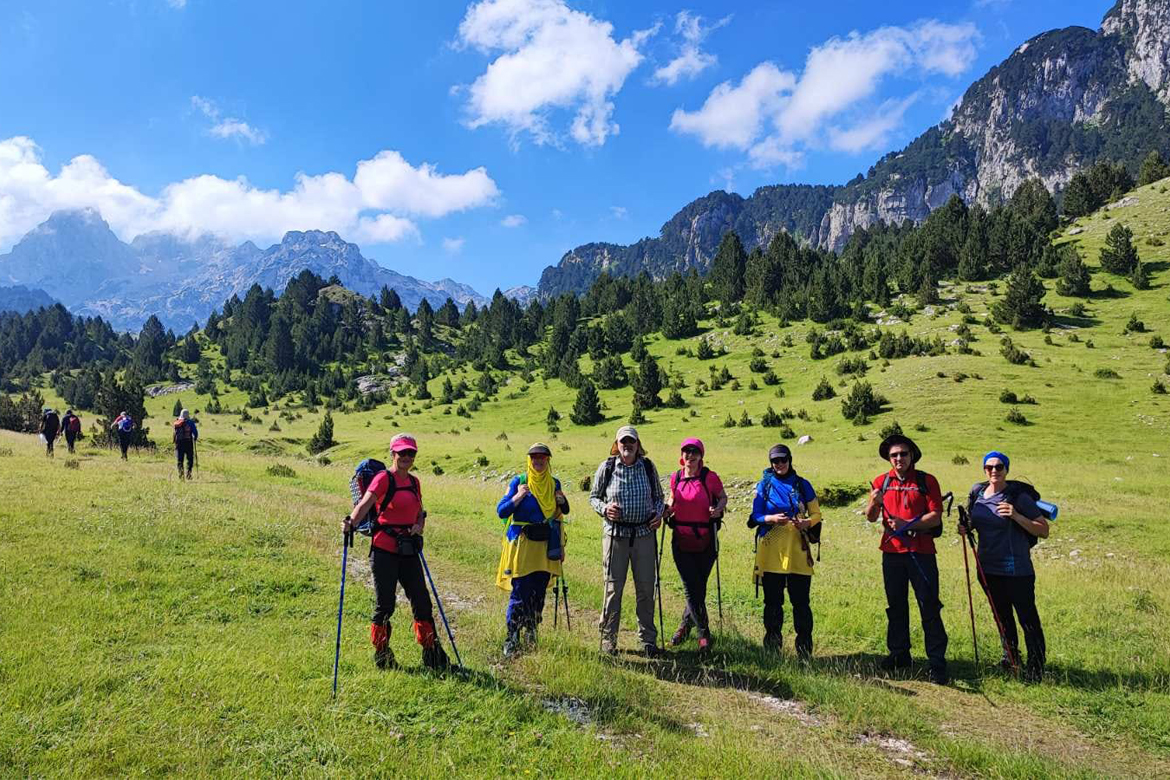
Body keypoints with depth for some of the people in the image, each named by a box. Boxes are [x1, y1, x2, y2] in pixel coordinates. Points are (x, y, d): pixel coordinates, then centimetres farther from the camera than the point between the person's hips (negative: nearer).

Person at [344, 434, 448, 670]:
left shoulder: (414, 482, 12)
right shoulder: (384, 478, -7)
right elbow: (365, 503, -22)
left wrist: (419, 525, -3)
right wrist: (351, 522, -40)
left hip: (408, 551, 6)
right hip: (385, 550, -6)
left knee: (422, 602, 8)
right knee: (385, 604, 3)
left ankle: (432, 655, 19)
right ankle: (382, 657, 20)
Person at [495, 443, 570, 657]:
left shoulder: (554, 483, 10)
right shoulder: (519, 481, -1)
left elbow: (564, 512, 22)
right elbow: (501, 511, -6)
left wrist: (562, 501, 3)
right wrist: (518, 497, -17)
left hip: (546, 545, 4)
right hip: (522, 543, -4)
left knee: (539, 593, 9)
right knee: (520, 593, -7)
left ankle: (532, 633, 24)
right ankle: (511, 640, 1)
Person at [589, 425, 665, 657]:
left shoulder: (648, 467, 6)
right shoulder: (606, 468, 1)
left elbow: (658, 496, 16)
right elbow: (593, 497, 8)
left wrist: (658, 514, -3)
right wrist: (604, 508, -12)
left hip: (644, 534, 2)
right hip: (615, 534, -2)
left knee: (646, 588, 6)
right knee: (613, 588, 3)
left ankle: (648, 640, 19)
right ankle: (608, 639, 17)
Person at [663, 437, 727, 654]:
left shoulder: (710, 477, -6)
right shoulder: (675, 478, 4)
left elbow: (723, 497, 7)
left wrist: (718, 509, -13)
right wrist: (667, 508, 1)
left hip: (704, 542, -2)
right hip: (681, 541, 2)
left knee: (699, 588, 7)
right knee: (691, 588, -1)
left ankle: (686, 623, 30)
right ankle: (704, 633, 13)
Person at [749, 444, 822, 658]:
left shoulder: (802, 485, 7)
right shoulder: (764, 485, 5)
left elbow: (816, 514, 11)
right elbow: (754, 516, 3)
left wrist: (807, 523, -10)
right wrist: (770, 518, -17)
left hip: (797, 549, 0)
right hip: (770, 550, 0)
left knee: (800, 600, -2)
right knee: (773, 600, 5)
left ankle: (804, 649, 10)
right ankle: (772, 648, 17)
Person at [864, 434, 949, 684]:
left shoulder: (926, 481, -3)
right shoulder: (881, 482, 6)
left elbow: (936, 517, -9)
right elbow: (871, 518, 4)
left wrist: (908, 524, -21)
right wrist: (873, 503, -16)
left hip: (921, 552, -3)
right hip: (891, 551, 4)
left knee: (929, 608, -2)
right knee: (895, 606, 13)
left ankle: (937, 662, 4)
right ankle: (899, 653, 26)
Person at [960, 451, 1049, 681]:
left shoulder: (1019, 496, -12)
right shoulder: (977, 492, 4)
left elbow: (1044, 531, -12)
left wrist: (1016, 516, -25)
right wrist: (965, 527, -2)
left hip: (1016, 569, -6)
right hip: (987, 567, 6)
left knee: (1027, 617, -3)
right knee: (1001, 615, 21)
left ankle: (1036, 667, 9)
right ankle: (1010, 655, 40)